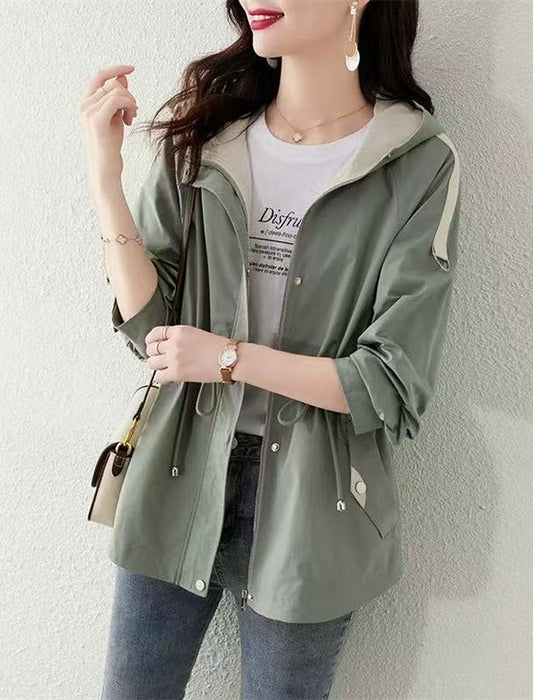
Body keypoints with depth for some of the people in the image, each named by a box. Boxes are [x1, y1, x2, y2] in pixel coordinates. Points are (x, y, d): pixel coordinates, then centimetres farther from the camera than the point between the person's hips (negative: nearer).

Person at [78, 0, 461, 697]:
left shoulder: (422, 164, -9)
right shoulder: (202, 141, -1)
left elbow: (397, 383, -12)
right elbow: (151, 326, -5)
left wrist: (230, 357, -14)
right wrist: (106, 180, -14)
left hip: (310, 498, -2)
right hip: (179, 475, 3)